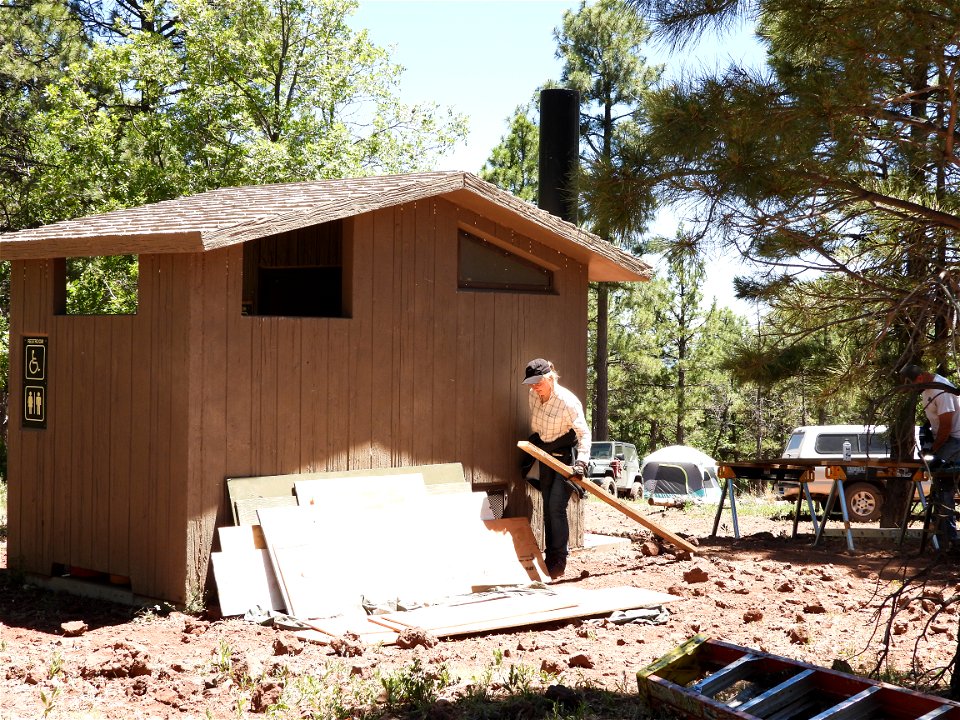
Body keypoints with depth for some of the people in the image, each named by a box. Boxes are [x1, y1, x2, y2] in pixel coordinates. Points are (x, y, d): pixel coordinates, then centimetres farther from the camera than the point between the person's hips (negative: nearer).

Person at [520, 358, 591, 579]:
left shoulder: (567, 401, -25)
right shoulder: (533, 396, -5)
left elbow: (584, 433, -26)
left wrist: (581, 461, -38)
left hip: (566, 457, -7)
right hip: (546, 455, 7)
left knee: (556, 506, -14)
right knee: (548, 507, 9)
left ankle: (558, 561, -8)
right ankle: (550, 558, 17)